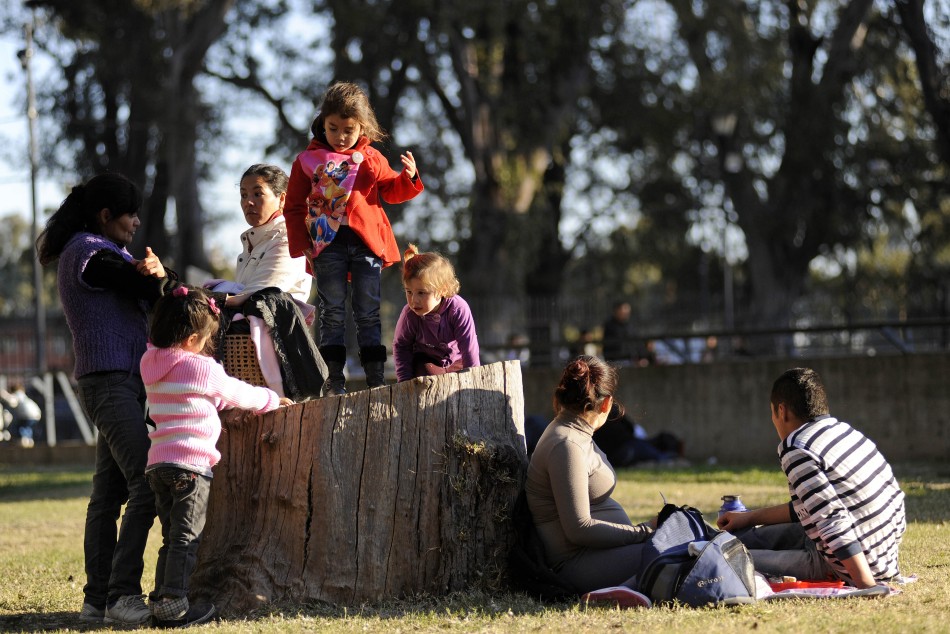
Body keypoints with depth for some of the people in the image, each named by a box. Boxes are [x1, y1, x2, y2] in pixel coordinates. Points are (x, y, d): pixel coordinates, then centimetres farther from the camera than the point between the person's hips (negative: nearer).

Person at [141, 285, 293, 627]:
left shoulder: (152, 365, 14)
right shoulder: (202, 368, -6)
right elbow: (237, 393, 9)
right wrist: (271, 399, 28)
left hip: (158, 464, 7)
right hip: (191, 464, -7)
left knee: (171, 538, 13)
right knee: (186, 538, -6)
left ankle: (160, 601, 9)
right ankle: (172, 604, -12)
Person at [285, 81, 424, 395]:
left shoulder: (371, 159, 10)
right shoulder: (308, 160, 5)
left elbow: (390, 191, 16)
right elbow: (295, 207, 7)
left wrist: (408, 179, -6)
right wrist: (301, 245, -2)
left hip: (365, 241, 1)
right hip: (327, 242, -1)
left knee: (368, 312, 4)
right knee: (332, 312, 2)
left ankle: (375, 374, 8)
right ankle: (334, 377, 4)